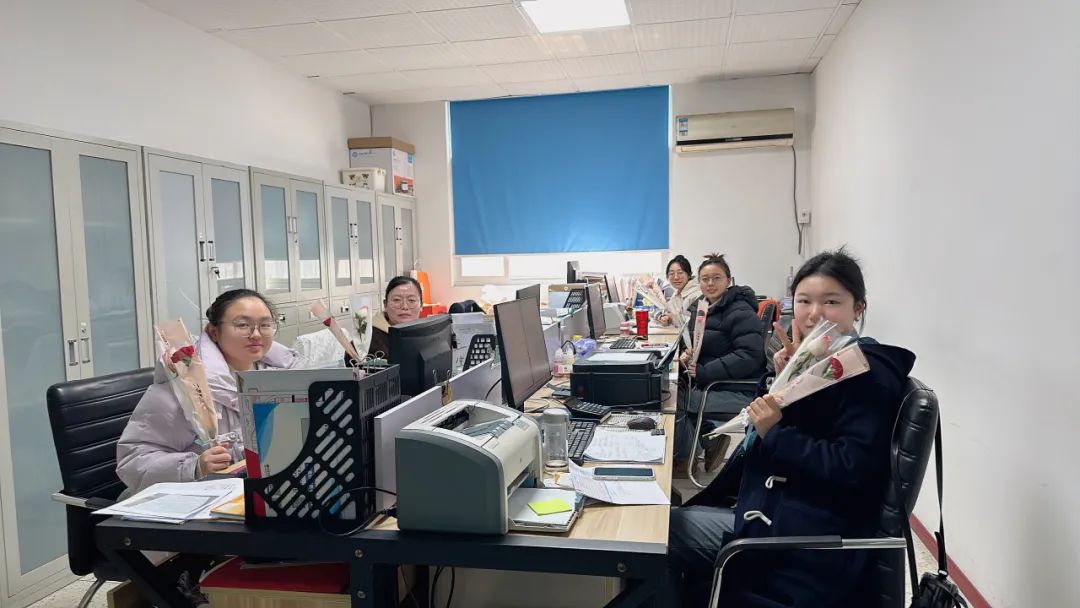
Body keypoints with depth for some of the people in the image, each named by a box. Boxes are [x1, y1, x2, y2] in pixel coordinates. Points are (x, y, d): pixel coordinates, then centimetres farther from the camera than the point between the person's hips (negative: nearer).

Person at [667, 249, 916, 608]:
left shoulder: (869, 374, -14)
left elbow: (852, 470, -23)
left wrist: (775, 433, -20)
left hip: (810, 543, -8)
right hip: (772, 512, 8)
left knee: (656, 530, -6)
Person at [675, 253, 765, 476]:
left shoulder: (740, 312, -15)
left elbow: (751, 354, -24)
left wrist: (704, 372, -26)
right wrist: (687, 354, -7)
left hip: (739, 391, -8)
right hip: (709, 385, 8)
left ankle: (681, 463, 8)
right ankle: (711, 439, 9)